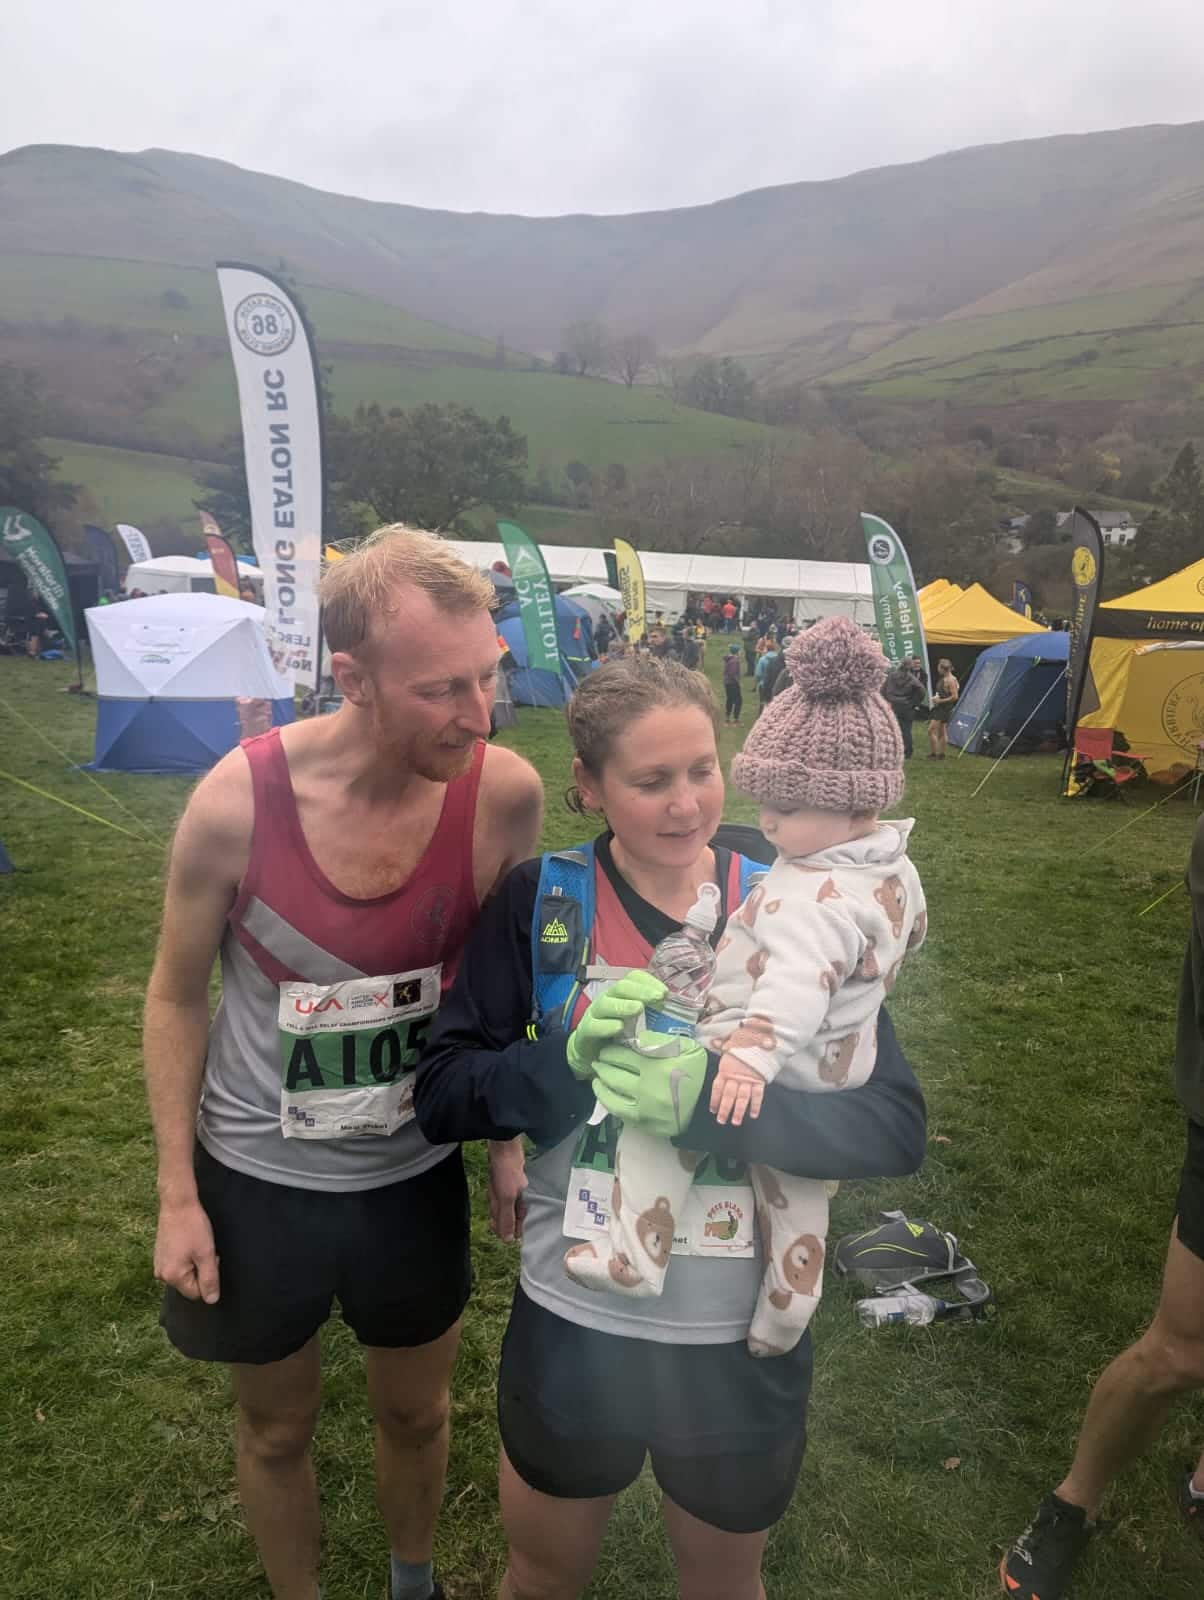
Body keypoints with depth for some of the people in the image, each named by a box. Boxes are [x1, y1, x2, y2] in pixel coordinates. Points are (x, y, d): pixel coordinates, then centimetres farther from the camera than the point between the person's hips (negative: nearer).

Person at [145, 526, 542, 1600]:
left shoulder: (506, 793, -21)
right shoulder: (237, 801, -24)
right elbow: (177, 996, -8)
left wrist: (509, 1137, -3)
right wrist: (178, 1196, -5)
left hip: (417, 1174, 2)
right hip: (257, 1178, -1)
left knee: (417, 1413, 24)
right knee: (279, 1430, 22)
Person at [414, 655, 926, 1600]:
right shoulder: (541, 906, -11)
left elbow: (896, 1129, -15)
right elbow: (440, 1095, -10)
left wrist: (711, 1099, -30)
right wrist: (573, 1063, -28)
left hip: (746, 1343, 1)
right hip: (572, 1330, 0)